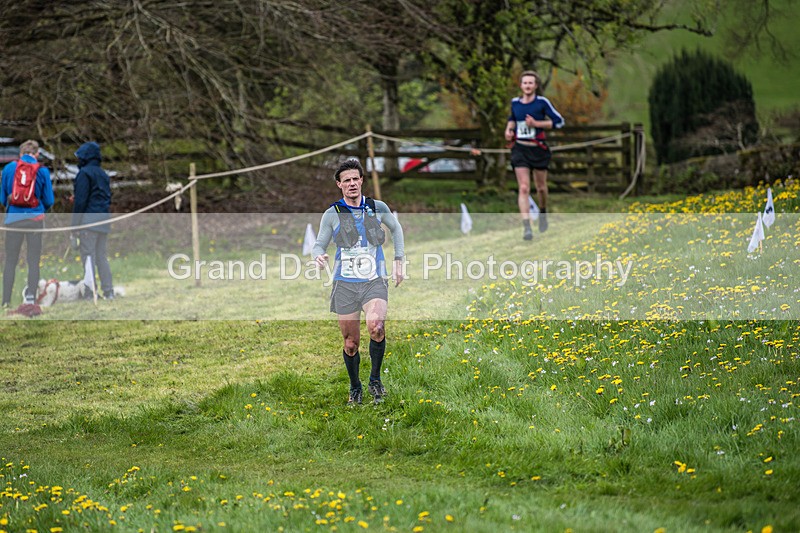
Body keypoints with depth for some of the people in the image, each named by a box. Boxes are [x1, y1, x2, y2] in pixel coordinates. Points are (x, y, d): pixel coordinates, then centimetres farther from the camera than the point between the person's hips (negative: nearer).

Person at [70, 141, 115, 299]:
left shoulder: (85, 173, -8)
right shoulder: (103, 174, 18)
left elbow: (81, 200, -13)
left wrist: (74, 224, -11)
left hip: (89, 216, -8)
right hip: (104, 216, 8)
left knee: (88, 255, -6)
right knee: (101, 255, 12)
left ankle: (90, 292, -8)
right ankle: (108, 291, 8)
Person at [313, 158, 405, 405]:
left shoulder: (378, 207, 5)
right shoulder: (332, 214, 1)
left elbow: (396, 228, 23)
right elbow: (319, 244, 6)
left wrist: (398, 260, 18)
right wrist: (319, 256, -18)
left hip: (374, 281, -1)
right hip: (345, 283, 1)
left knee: (376, 326, -27)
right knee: (351, 343, 3)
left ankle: (375, 379, -8)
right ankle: (355, 387, 27)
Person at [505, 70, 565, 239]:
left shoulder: (542, 102, -7)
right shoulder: (515, 102, 4)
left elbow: (559, 121, -8)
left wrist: (536, 123, -16)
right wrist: (509, 129, 5)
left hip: (538, 149, -1)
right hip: (520, 149, 1)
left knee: (541, 187, 12)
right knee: (524, 188, -11)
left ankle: (543, 213, 43)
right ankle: (526, 227, -16)